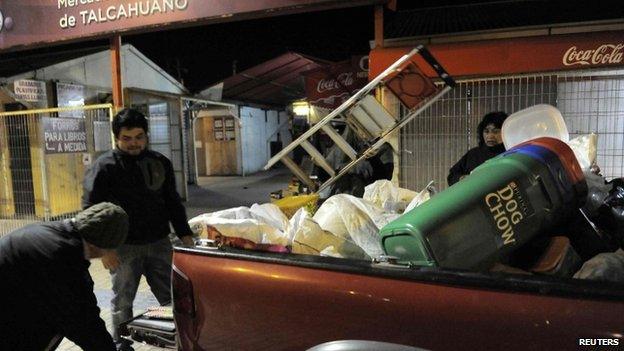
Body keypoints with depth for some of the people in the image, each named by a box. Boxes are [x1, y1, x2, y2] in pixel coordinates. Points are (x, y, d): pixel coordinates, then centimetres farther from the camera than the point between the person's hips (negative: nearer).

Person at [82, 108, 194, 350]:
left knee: (171, 297, 10)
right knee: (122, 302, 9)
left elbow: (173, 202, 14)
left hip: (159, 243, 4)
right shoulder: (103, 167, -5)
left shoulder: (160, 163, 8)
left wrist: (184, 234, 8)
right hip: (123, 248, -3)